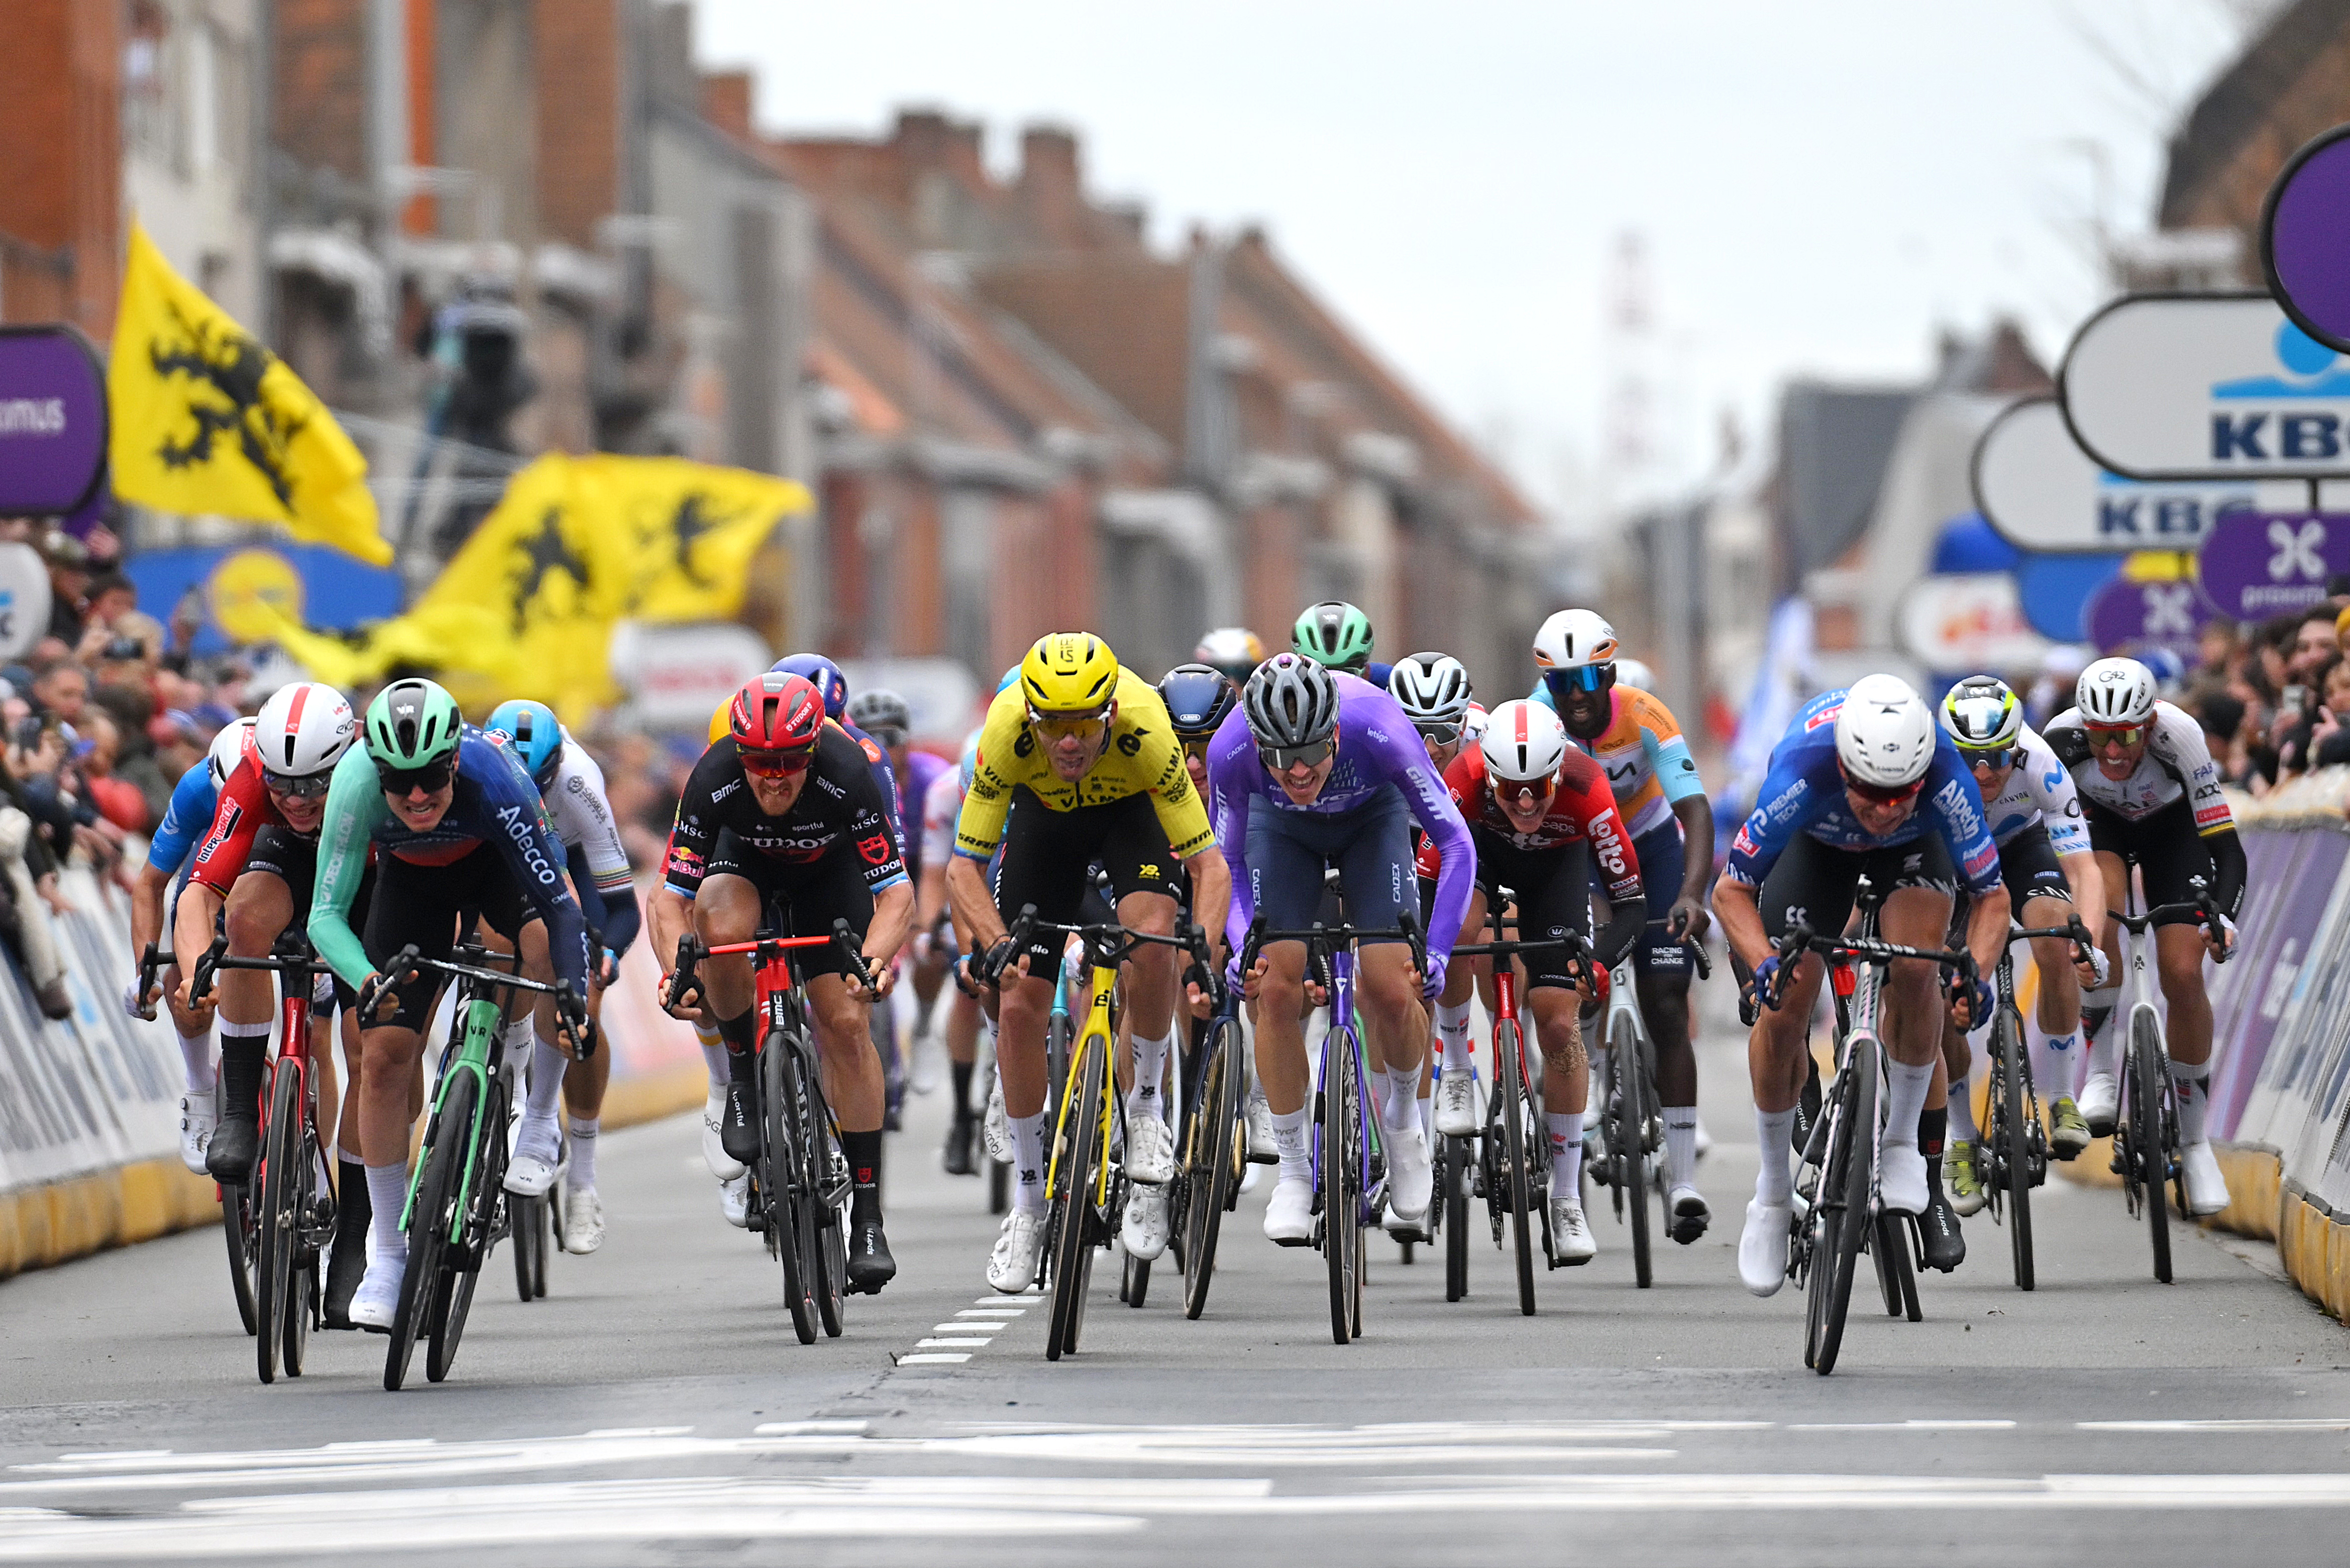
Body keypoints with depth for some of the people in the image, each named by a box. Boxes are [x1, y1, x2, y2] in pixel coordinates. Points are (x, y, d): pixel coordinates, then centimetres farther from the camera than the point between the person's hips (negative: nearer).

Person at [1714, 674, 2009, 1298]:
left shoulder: (1946, 779, -40)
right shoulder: (1801, 773, -42)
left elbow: (1992, 895, -27)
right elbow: (1732, 889, -30)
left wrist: (1976, 973, -46)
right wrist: (1763, 962, -49)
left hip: (1915, 846, 0)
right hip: (1817, 841, 0)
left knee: (1914, 973, -26)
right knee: (1784, 1007, -11)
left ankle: (1901, 1142, -3)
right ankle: (1774, 1189, 11)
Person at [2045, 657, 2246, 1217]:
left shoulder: (2179, 736, -37)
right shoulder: (2063, 739, -34)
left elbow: (2226, 848, -36)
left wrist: (2224, 917, -53)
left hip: (2173, 826, -1)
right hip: (2097, 821, 1)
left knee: (2182, 975, -13)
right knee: (2100, 910, -33)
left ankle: (2194, 1138, 3)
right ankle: (2102, 1070, -19)